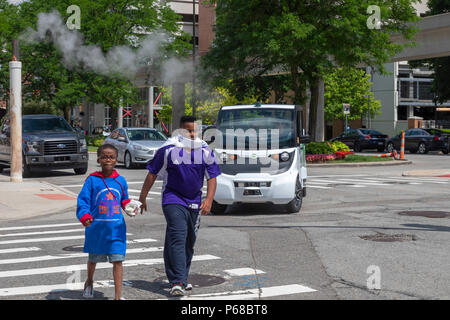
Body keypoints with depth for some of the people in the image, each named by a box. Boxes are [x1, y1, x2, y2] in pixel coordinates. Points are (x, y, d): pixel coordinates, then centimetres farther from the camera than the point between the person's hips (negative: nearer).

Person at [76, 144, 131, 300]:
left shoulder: (121, 181, 5)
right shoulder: (92, 180, -5)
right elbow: (83, 200, -8)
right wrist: (85, 216, -24)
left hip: (116, 228, 1)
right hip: (96, 227, -1)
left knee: (117, 260, -5)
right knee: (93, 258, 18)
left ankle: (118, 296, 2)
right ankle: (89, 282, 48)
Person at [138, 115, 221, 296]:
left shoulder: (205, 150, 1)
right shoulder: (169, 149, -9)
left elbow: (212, 177, 5)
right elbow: (153, 173, -2)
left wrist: (209, 200, -8)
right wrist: (142, 198, 0)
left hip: (194, 203, 5)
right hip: (173, 200, -5)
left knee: (189, 243, 13)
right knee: (177, 239, -18)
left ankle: (182, 279, 27)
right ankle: (177, 282, -21)